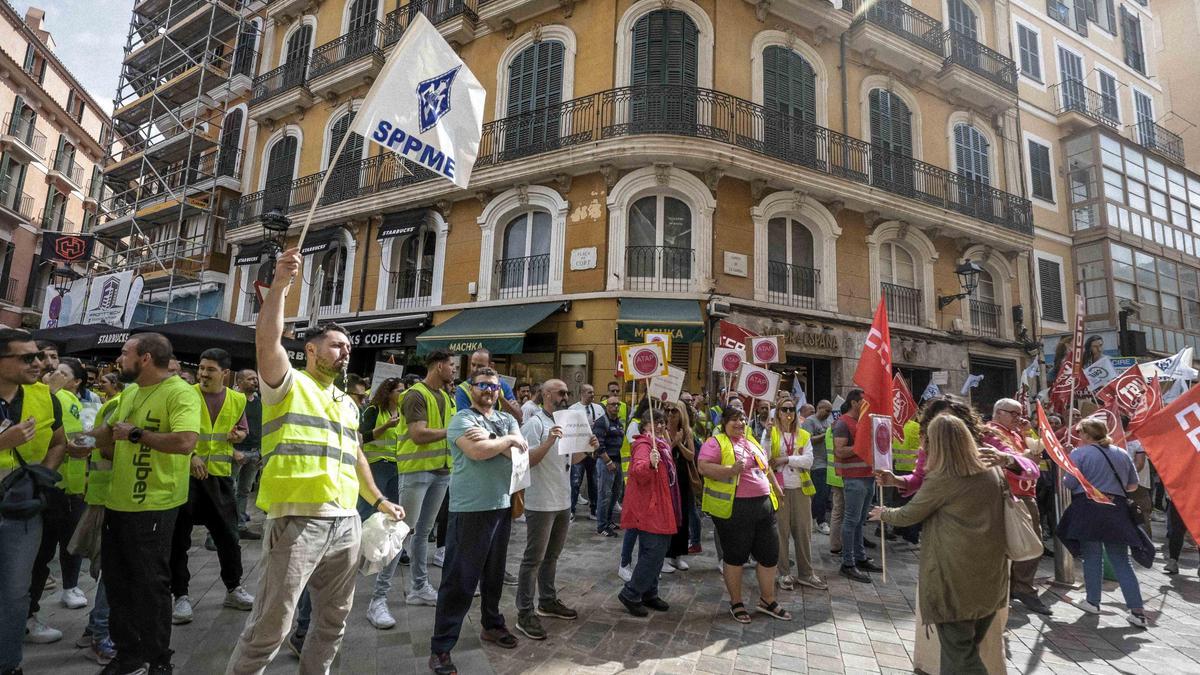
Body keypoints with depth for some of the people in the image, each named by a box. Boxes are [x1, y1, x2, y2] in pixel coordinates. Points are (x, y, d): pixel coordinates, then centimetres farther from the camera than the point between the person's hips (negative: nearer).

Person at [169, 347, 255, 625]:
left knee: (228, 534, 12)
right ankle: (181, 595, 18)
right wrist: (191, 455, -21)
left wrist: (239, 435, -7)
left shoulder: (237, 400, 4)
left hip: (221, 475, 3)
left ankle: (233, 588, 27)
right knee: (179, 537, 4)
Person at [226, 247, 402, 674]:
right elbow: (267, 340, -18)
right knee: (270, 627, 0)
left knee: (333, 621, 16)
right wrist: (280, 283, -26)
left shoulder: (348, 404, 20)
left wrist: (379, 501, 23)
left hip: (346, 524, 7)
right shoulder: (288, 383, 1)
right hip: (297, 521, -7)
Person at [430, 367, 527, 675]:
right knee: (459, 579, -1)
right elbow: (477, 451, -24)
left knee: (494, 573, 19)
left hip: (502, 506, 6)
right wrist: (507, 440, -10)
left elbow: (522, 453, -2)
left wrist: (491, 439, -15)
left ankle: (492, 625, 37)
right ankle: (441, 647, 10)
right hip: (470, 508, -6)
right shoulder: (462, 418, -7)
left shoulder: (508, 419, 12)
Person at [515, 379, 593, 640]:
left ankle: (548, 601, 32)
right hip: (541, 503, -8)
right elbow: (526, 460, -21)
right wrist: (549, 442, -32)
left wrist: (588, 448, 2)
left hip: (563, 501, 8)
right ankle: (525, 613, 9)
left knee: (551, 555, 19)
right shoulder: (535, 423, -14)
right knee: (534, 558, 0)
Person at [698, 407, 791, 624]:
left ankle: (767, 600, 31)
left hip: (764, 505, 7)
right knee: (735, 555, 6)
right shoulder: (715, 442, -8)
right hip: (734, 508, -7)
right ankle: (736, 603, 24)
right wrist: (731, 470, -29)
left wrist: (776, 487, 26)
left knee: (770, 553, 12)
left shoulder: (752, 442, 17)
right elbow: (703, 467, -20)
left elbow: (766, 467, 29)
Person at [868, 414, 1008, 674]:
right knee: (970, 646, 20)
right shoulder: (992, 472, 2)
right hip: (990, 575, 7)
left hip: (954, 577, -7)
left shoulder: (941, 479, -17)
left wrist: (884, 514, 13)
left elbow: (908, 515, -6)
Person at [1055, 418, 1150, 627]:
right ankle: (1137, 611, 4)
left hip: (1089, 509, -4)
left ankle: (1092, 602, 17)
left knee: (1092, 557, 8)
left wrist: (1063, 479, 10)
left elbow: (1070, 483, -12)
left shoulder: (1079, 453, -8)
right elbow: (1133, 485, 14)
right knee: (1121, 561, 7)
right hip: (1117, 511, 4)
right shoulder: (1122, 454, 9)